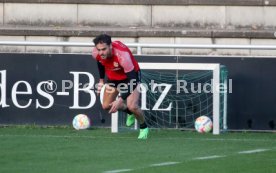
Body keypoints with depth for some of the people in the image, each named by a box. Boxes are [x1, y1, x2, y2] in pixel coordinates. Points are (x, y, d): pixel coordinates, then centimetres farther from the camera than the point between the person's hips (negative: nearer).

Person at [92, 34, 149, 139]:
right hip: (113, 77, 6)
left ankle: (144, 128, 8)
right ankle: (130, 113, 36)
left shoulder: (122, 55, -43)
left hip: (130, 74, -6)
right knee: (106, 106, 6)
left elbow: (132, 80, -38)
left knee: (132, 106, -22)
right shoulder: (96, 53, -25)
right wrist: (101, 80, 6)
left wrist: (121, 100, -42)